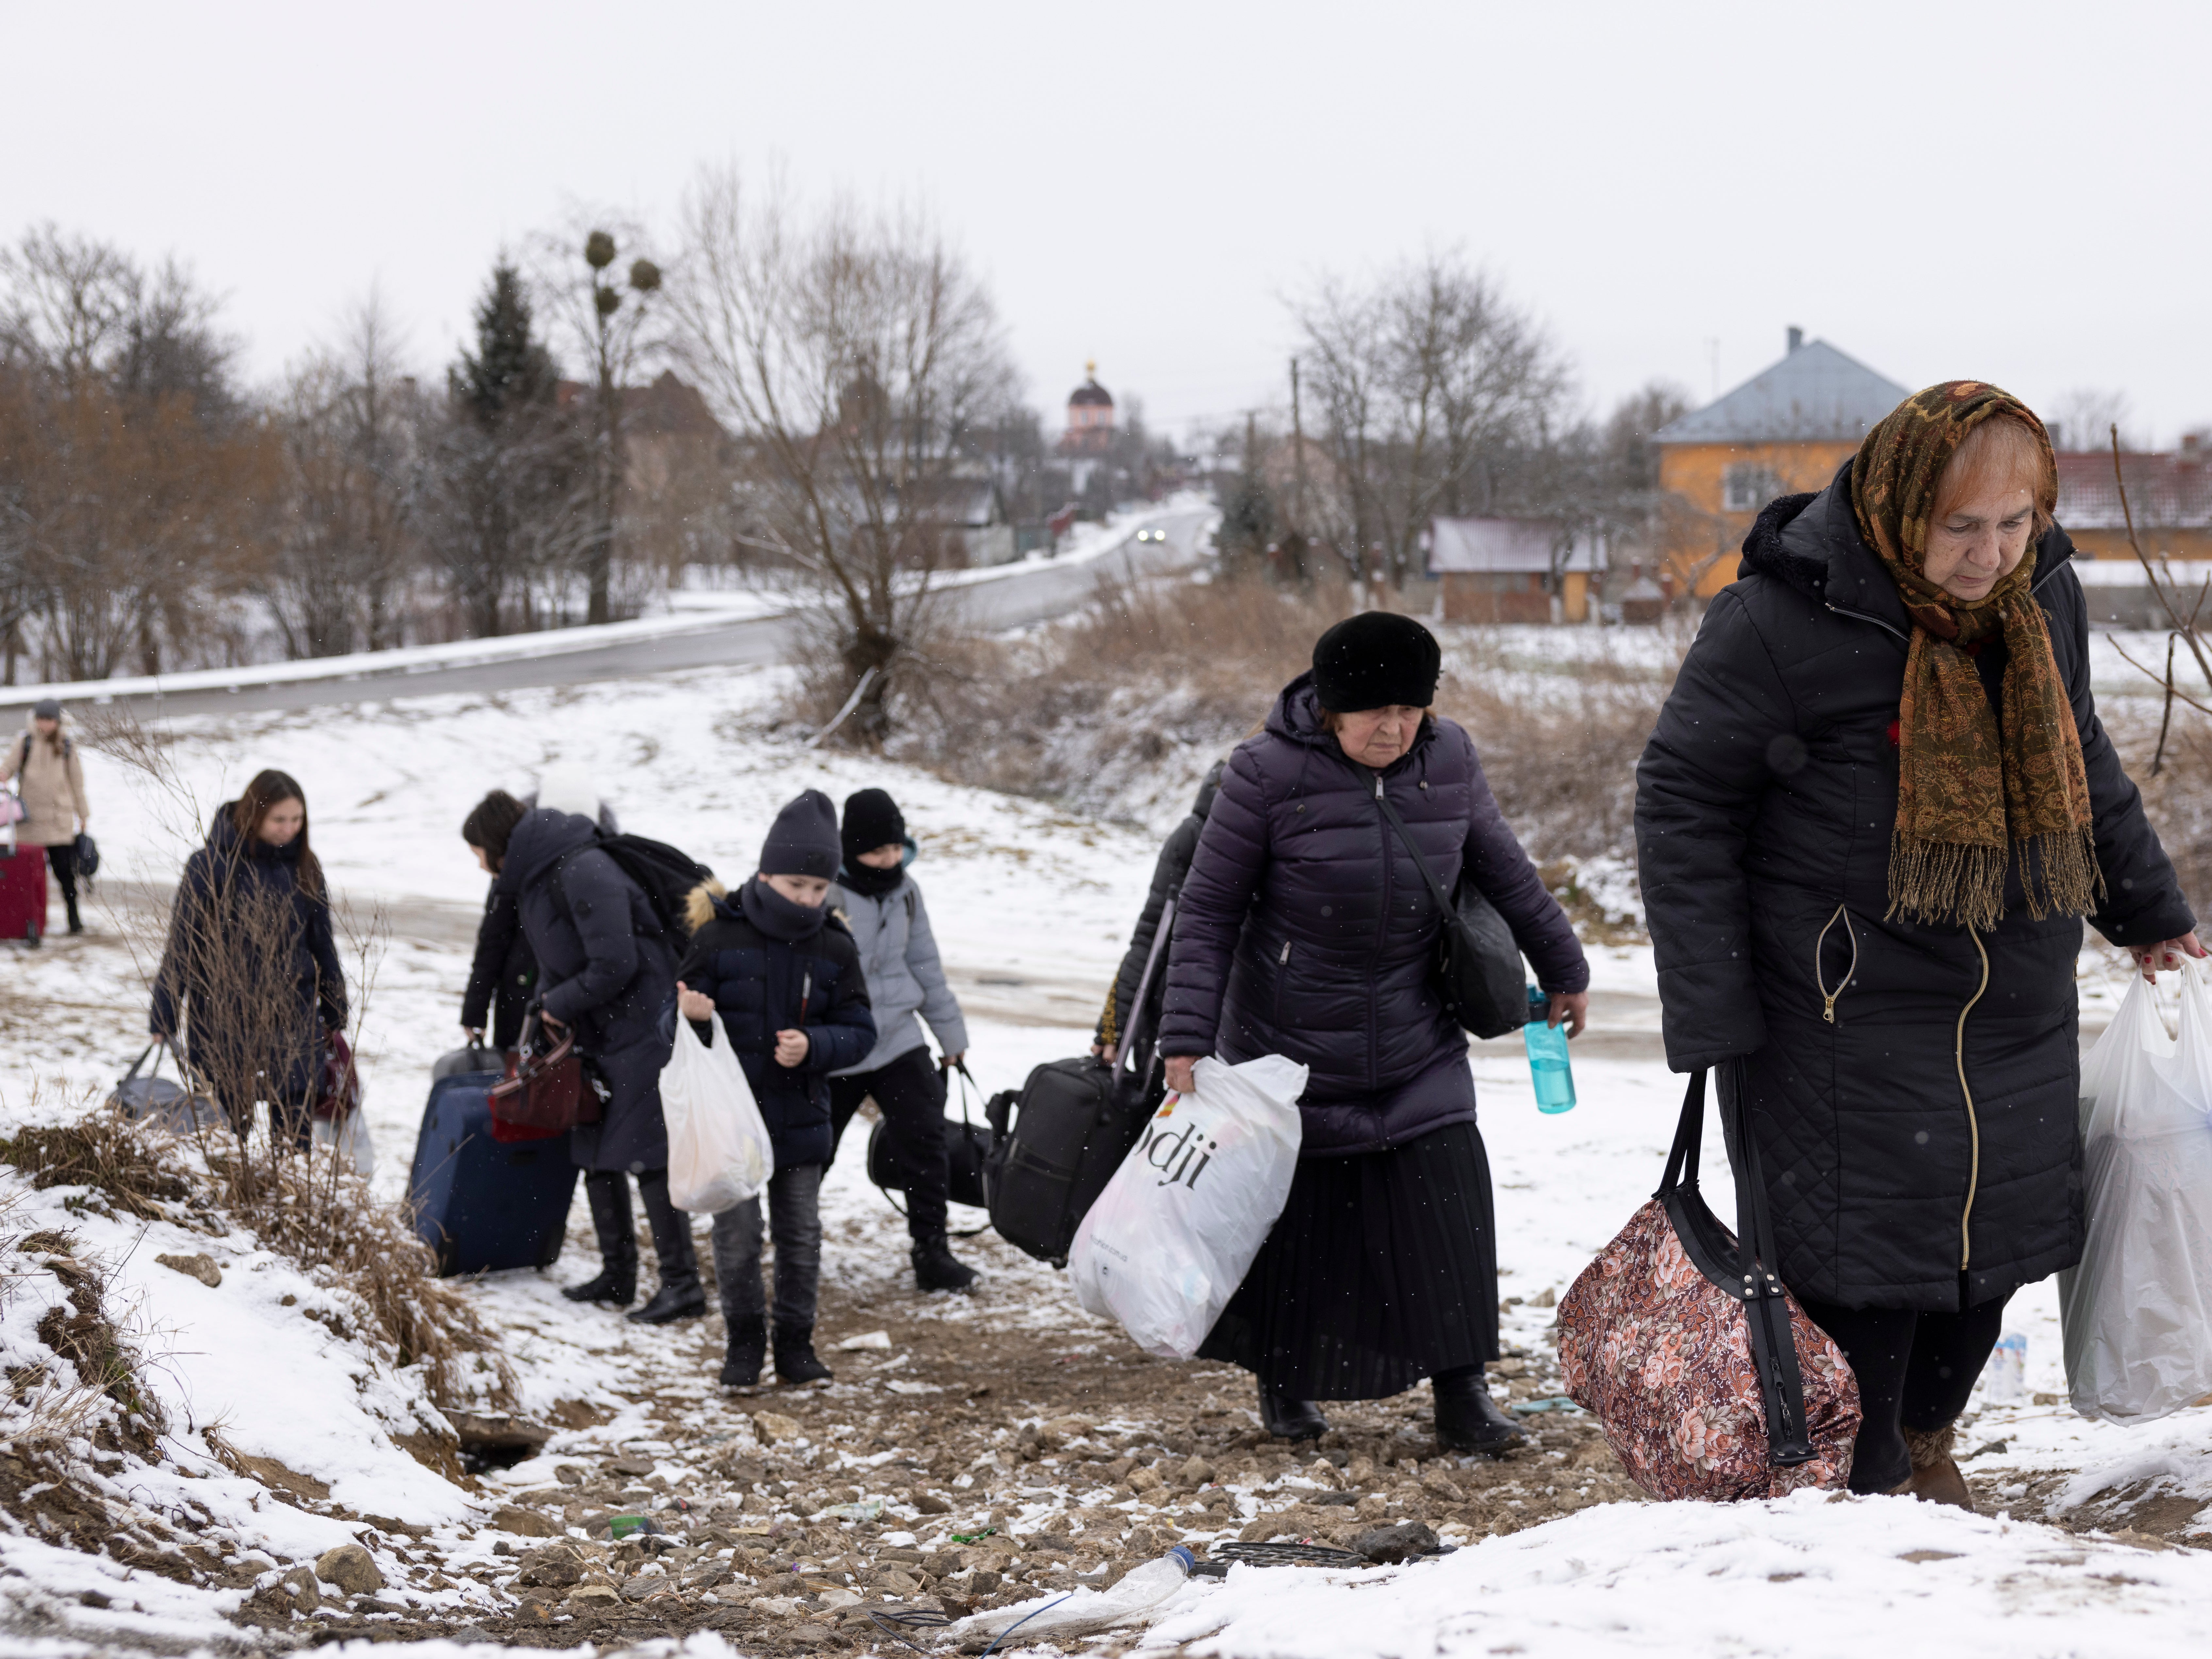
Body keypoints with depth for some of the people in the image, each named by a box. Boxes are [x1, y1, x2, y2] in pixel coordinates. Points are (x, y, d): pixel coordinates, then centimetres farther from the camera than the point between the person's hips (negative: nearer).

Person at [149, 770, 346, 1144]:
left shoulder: (304, 867, 5)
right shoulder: (212, 865, -9)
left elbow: (322, 942, 15)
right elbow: (180, 944, -6)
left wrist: (335, 1013, 19)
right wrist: (163, 1019, -6)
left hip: (294, 1017, 3)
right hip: (225, 1015, -3)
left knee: (297, 1124, 1)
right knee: (232, 1117, 3)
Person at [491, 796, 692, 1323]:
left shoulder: (584, 873, -21)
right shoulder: (533, 878, 10)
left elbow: (614, 964, -24)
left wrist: (560, 1004, -11)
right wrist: (544, 1007, 2)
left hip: (640, 1027, -10)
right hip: (596, 1035, 10)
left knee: (647, 1155, -10)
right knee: (595, 1154, 13)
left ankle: (682, 1283, -7)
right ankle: (618, 1274, 22)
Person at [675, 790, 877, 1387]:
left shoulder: (835, 949, -1)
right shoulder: (719, 939, -8)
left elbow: (859, 1033, 0)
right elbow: (678, 1017, -2)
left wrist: (813, 1046, -18)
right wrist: (692, 1017, -25)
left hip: (801, 1119, 2)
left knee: (801, 1235, 9)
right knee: (736, 1235, 2)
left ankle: (795, 1343, 21)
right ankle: (744, 1343, 17)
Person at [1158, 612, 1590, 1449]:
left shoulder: (1448, 759, -3)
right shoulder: (1268, 773, -16)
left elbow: (1502, 870, 14)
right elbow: (1208, 911, -10)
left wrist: (1562, 969, 23)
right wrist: (1187, 1037, -15)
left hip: (1416, 1049, 3)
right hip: (1290, 1043, -3)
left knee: (1446, 1201, -6)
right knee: (1291, 1208, 6)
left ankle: (1460, 1389, 3)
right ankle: (1282, 1381, 27)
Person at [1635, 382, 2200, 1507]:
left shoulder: (2043, 596, 2)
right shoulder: (1782, 617, -18)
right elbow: (1682, 802, -12)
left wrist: (2146, 908, 30)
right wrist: (1711, 1019, -14)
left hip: (2017, 1021, 7)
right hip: (1846, 1024, -6)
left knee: (2001, 1241, 14)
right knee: (1861, 1256, -4)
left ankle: (1922, 1440, 37)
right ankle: (1864, 1484, 16)